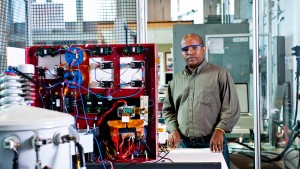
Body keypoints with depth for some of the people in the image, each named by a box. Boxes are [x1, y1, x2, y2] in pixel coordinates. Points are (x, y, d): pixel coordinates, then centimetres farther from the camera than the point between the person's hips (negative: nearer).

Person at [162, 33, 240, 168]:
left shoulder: (219, 74, 0)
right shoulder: (176, 80, 13)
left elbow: (232, 107, -4)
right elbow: (168, 109, 16)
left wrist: (220, 130, -16)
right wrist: (173, 130, 0)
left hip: (212, 144, -3)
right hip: (183, 144, 3)